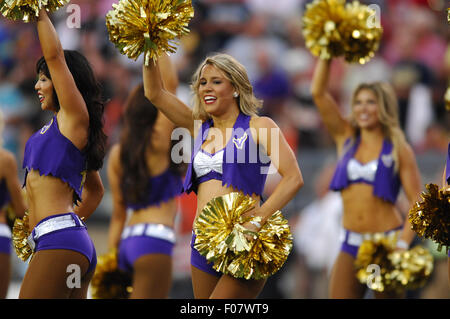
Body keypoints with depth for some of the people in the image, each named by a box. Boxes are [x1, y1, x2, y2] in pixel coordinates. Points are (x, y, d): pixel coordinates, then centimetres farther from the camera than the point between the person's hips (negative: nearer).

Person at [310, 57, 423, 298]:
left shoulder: (399, 150, -1)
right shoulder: (346, 138, 9)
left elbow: (418, 203, -5)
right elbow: (318, 92, 2)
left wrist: (403, 244, -17)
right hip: (351, 243, 3)